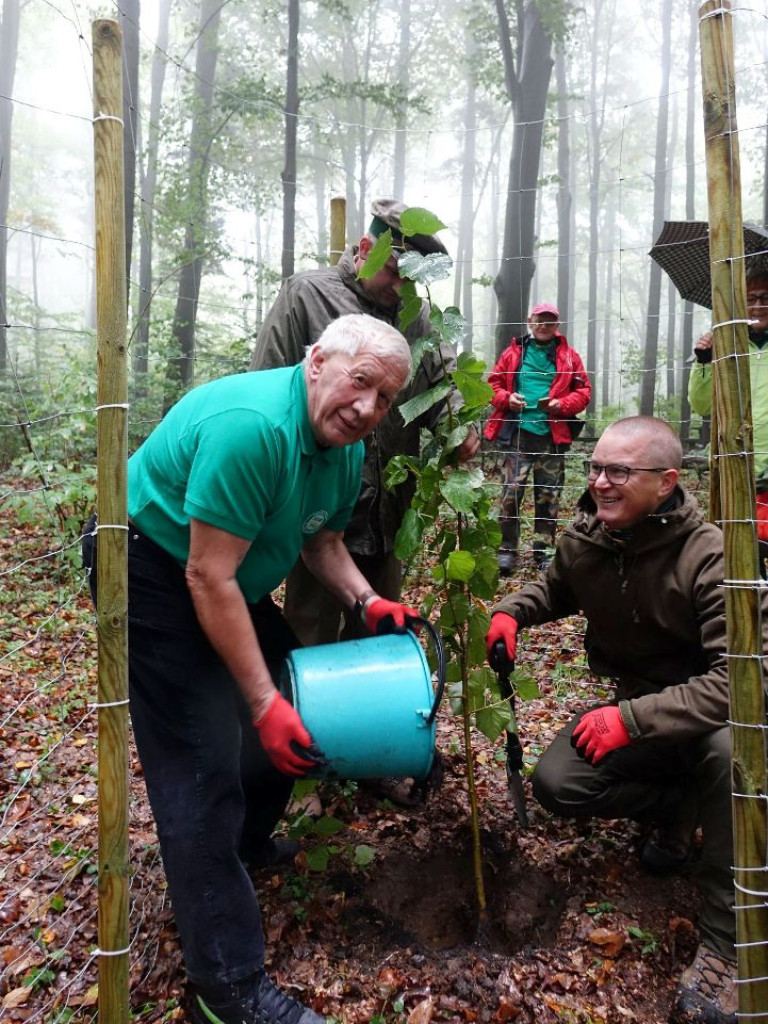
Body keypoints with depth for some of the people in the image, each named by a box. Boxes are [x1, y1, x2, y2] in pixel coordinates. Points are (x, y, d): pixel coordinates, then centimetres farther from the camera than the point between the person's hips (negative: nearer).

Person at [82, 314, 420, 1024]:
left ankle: (247, 842, 40)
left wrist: (366, 602, -8)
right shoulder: (252, 424, -31)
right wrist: (265, 704, -27)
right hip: (151, 572, -9)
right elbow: (208, 578, -30)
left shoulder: (346, 447, -2)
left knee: (298, 699, 15)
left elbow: (321, 539, 11)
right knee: (201, 765, -11)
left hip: (226, 579, 9)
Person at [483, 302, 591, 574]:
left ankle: (544, 550, 19)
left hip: (553, 436, 1)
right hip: (517, 432, -1)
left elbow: (583, 390, 6)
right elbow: (494, 382, 10)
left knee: (549, 496, 8)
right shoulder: (513, 352, 9)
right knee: (511, 492, -7)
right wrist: (506, 398, -10)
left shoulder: (569, 356, 9)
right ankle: (507, 549, 4)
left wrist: (562, 404, -12)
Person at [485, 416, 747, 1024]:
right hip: (637, 706, 5)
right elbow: (555, 590, 14)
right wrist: (511, 612, -8)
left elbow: (735, 676, -31)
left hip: (709, 711, -5)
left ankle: (723, 947, -21)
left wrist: (632, 719, -37)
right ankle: (677, 808, 11)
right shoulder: (584, 540, -9)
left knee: (730, 748, -39)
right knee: (556, 782, -16)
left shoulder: (710, 555, -25)